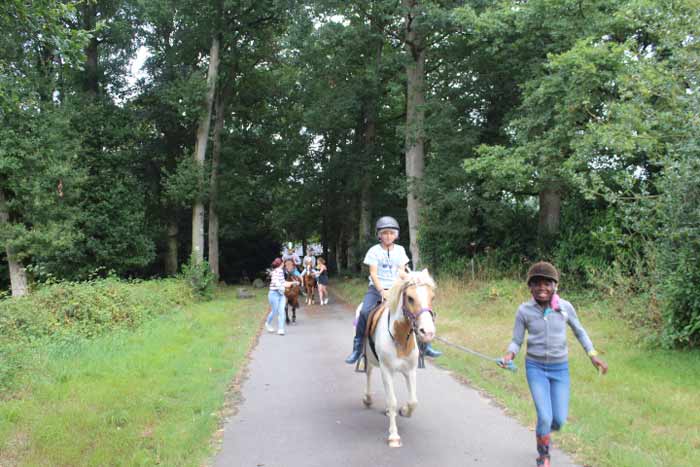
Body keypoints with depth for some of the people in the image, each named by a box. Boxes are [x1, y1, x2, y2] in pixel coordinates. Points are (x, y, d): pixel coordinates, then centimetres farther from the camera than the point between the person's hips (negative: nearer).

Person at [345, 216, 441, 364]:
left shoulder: (400, 250, 9)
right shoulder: (374, 251, -2)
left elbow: (401, 271, 5)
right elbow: (373, 273, -9)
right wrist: (382, 291, -23)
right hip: (377, 288, -3)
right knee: (365, 312, -28)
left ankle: (424, 345, 7)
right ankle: (357, 348, -15)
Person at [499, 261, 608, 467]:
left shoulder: (565, 307, -10)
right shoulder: (524, 311, -13)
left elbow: (579, 332, 7)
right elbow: (516, 341, -4)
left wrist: (593, 355, -2)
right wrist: (509, 355, -25)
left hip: (560, 368, 2)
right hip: (535, 368, -2)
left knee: (559, 420, 5)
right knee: (545, 417, -10)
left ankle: (543, 431, 43)